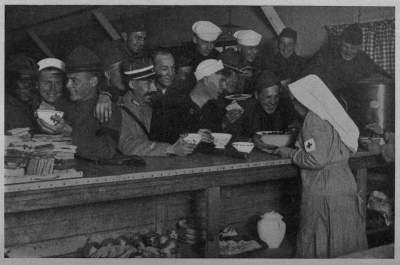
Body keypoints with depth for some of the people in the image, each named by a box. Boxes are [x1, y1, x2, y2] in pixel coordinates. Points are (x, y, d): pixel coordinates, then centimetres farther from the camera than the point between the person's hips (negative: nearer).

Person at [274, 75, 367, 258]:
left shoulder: (314, 120, -14)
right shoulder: (331, 115, 12)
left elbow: (316, 160, -20)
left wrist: (290, 153, -6)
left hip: (323, 193, -9)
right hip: (345, 188, 9)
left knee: (319, 246, 2)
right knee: (342, 243, 14)